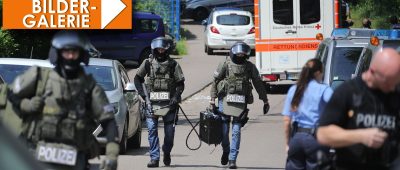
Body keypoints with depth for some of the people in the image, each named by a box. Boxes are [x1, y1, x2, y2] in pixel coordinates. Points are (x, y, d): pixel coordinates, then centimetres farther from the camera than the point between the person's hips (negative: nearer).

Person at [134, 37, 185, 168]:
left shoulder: (173, 65, 3)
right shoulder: (148, 63, 5)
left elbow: (180, 83, 6)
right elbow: (138, 79, 14)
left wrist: (176, 97, -9)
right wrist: (143, 94, 1)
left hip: (168, 103, 0)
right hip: (151, 102, 0)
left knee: (169, 131, 5)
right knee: (152, 130, -7)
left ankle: (167, 153, 28)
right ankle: (154, 158, -7)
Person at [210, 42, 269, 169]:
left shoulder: (250, 67, 7)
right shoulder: (225, 65, 1)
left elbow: (258, 84, 13)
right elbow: (215, 81, 4)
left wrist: (265, 101, 15)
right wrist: (213, 98, -1)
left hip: (241, 101, 1)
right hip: (225, 99, -1)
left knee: (236, 131, -4)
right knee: (224, 128, 4)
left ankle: (232, 159, -1)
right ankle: (226, 151, 29)